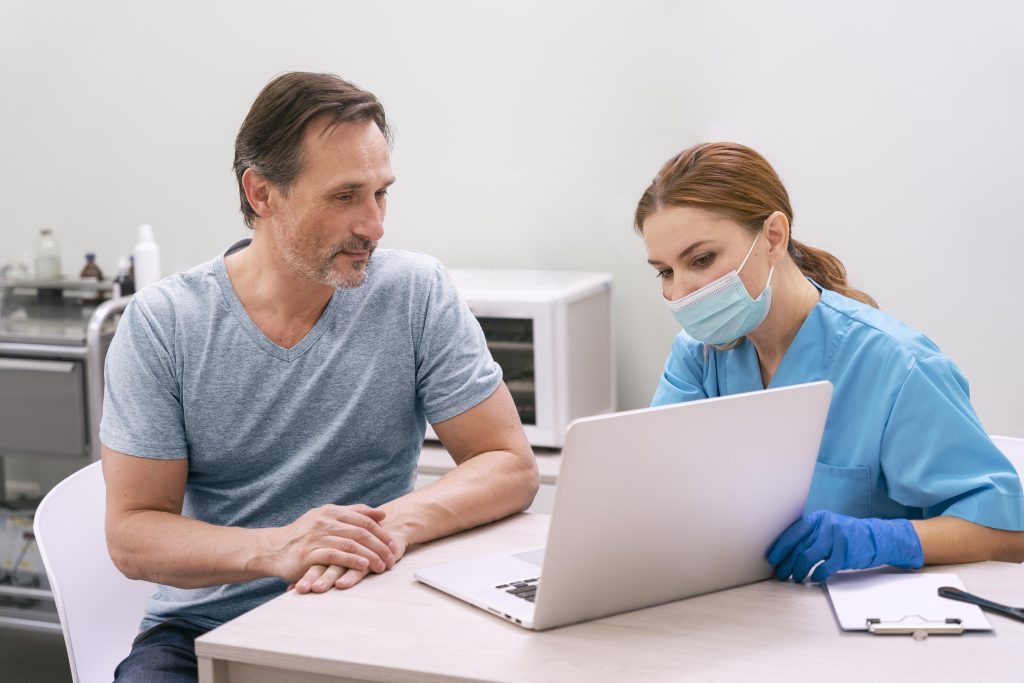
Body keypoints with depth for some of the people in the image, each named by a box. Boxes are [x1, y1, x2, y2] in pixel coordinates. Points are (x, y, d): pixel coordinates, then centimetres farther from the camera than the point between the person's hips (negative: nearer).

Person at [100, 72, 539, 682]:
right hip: (203, 627, -1)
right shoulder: (162, 323, -5)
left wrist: (396, 523, -24)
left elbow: (511, 465, -4)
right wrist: (275, 548, -25)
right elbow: (132, 535, -6)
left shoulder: (417, 294, -3)